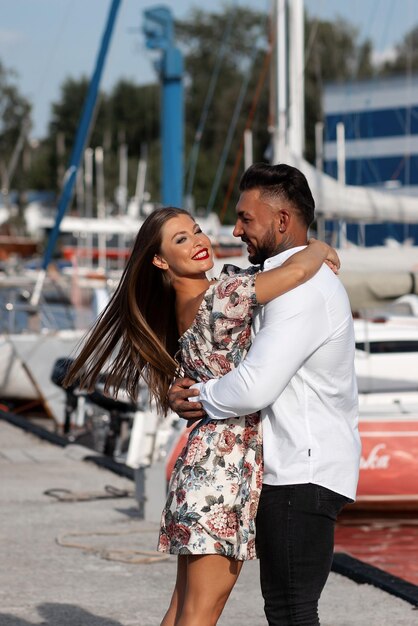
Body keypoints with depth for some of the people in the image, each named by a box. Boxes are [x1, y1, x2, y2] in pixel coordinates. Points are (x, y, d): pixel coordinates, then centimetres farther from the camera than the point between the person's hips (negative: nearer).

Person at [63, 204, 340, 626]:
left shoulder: (185, 306, 12)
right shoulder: (222, 297, -16)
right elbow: (297, 270, -22)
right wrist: (320, 249, -3)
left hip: (203, 461, 9)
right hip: (227, 464, -9)